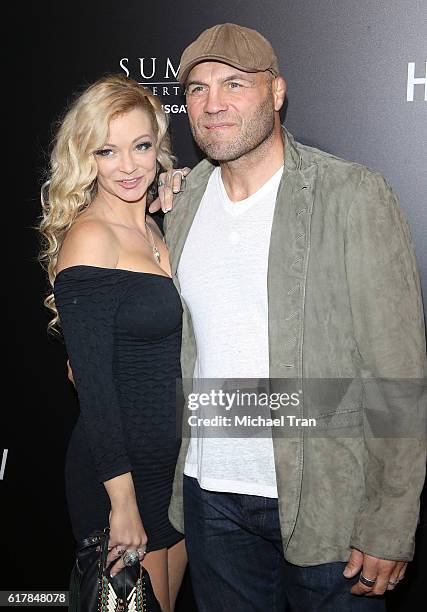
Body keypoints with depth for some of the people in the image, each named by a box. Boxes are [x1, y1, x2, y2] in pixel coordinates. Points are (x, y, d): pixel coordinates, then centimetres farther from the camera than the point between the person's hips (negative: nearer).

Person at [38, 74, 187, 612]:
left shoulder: (153, 231, 9)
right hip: (119, 471, -8)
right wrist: (121, 500, -19)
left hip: (176, 465, 8)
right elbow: (94, 386, -19)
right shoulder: (89, 238, -16)